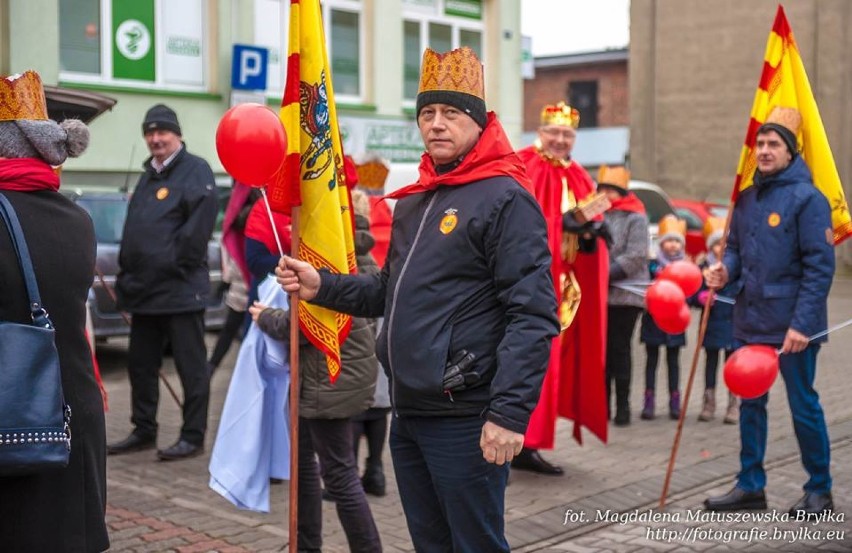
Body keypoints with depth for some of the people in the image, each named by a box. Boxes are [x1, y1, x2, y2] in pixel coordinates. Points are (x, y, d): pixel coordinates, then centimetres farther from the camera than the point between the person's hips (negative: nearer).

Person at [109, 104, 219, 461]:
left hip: (180, 290, -9)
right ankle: (143, 431, 26)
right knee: (140, 364, 14)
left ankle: (193, 437, 7)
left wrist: (172, 264, -16)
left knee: (191, 366, 0)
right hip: (145, 290, 9)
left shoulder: (195, 170, -8)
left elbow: (199, 227, -18)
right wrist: (127, 274, 15)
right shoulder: (148, 174, 19)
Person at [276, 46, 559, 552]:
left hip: (467, 421, -8)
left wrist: (510, 413, -24)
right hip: (408, 416, 8)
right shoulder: (412, 203, 15)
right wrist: (323, 287, 6)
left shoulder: (506, 199, -12)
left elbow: (533, 317, -18)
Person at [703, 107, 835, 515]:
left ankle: (820, 490, 19)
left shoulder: (807, 198, -11)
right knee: (750, 403, 12)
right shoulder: (747, 199, 10)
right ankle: (750, 485, 23)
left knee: (803, 405, 4)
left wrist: (802, 324, -20)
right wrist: (726, 269, -3)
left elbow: (820, 266, -15)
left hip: (792, 326, -7)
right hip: (751, 322, 7)